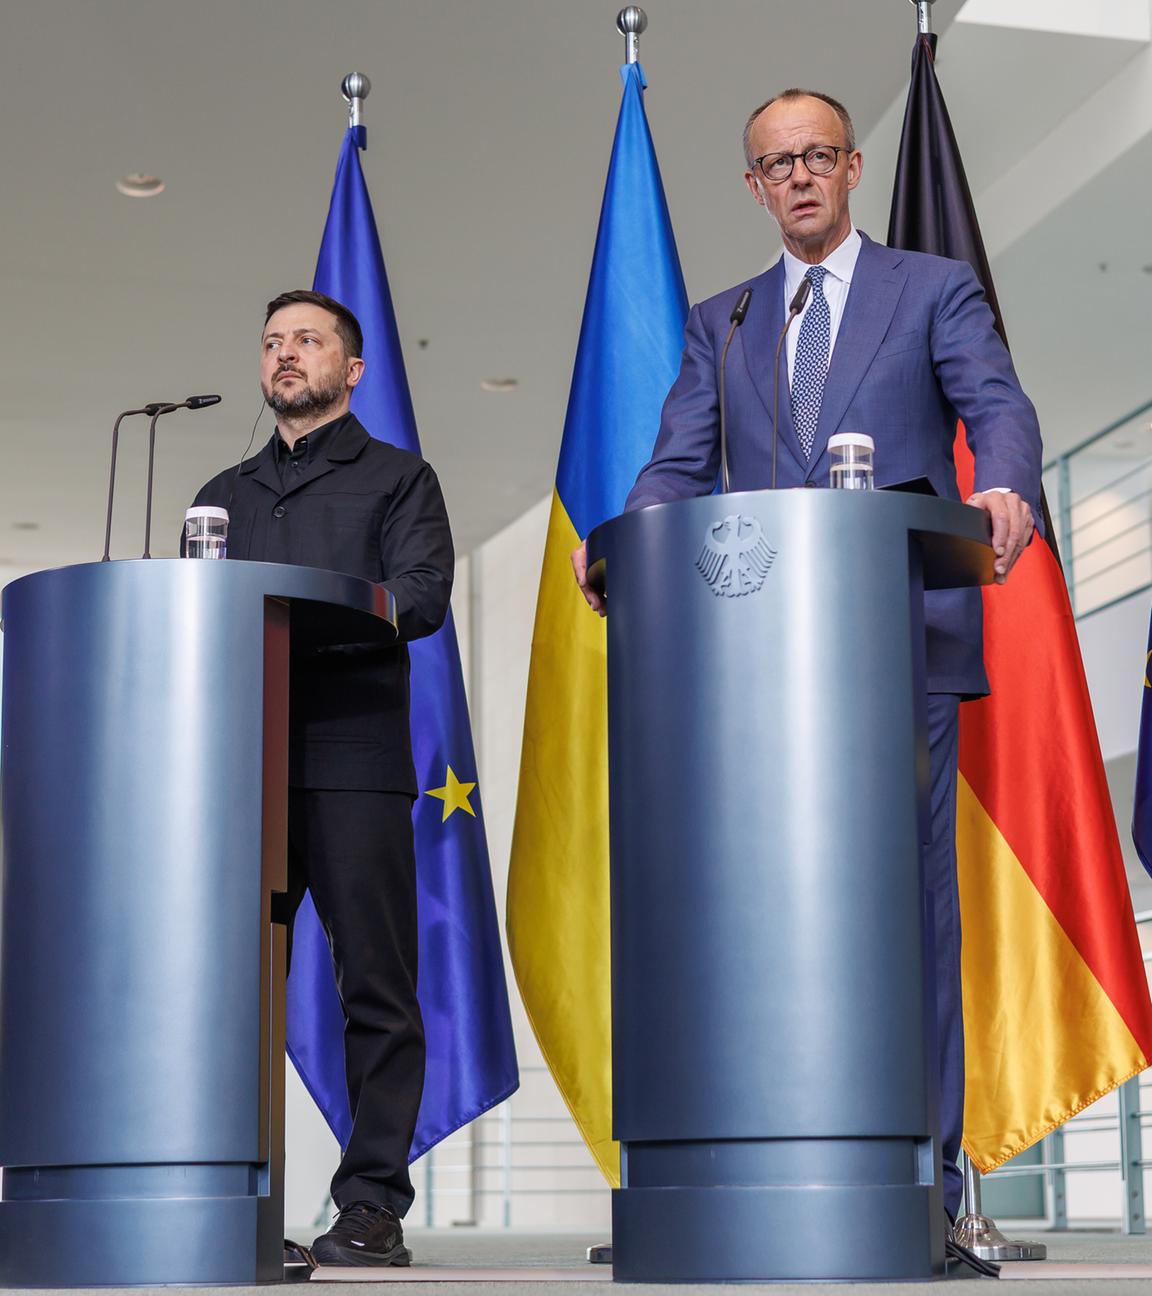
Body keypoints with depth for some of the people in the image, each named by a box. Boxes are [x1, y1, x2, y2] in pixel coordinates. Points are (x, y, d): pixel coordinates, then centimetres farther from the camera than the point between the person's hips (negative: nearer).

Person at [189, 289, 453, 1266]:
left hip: (353, 757, -4)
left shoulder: (398, 478, 14)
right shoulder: (225, 495, 26)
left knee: (375, 986, -6)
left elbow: (421, 596, -3)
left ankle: (373, 1205, -4)